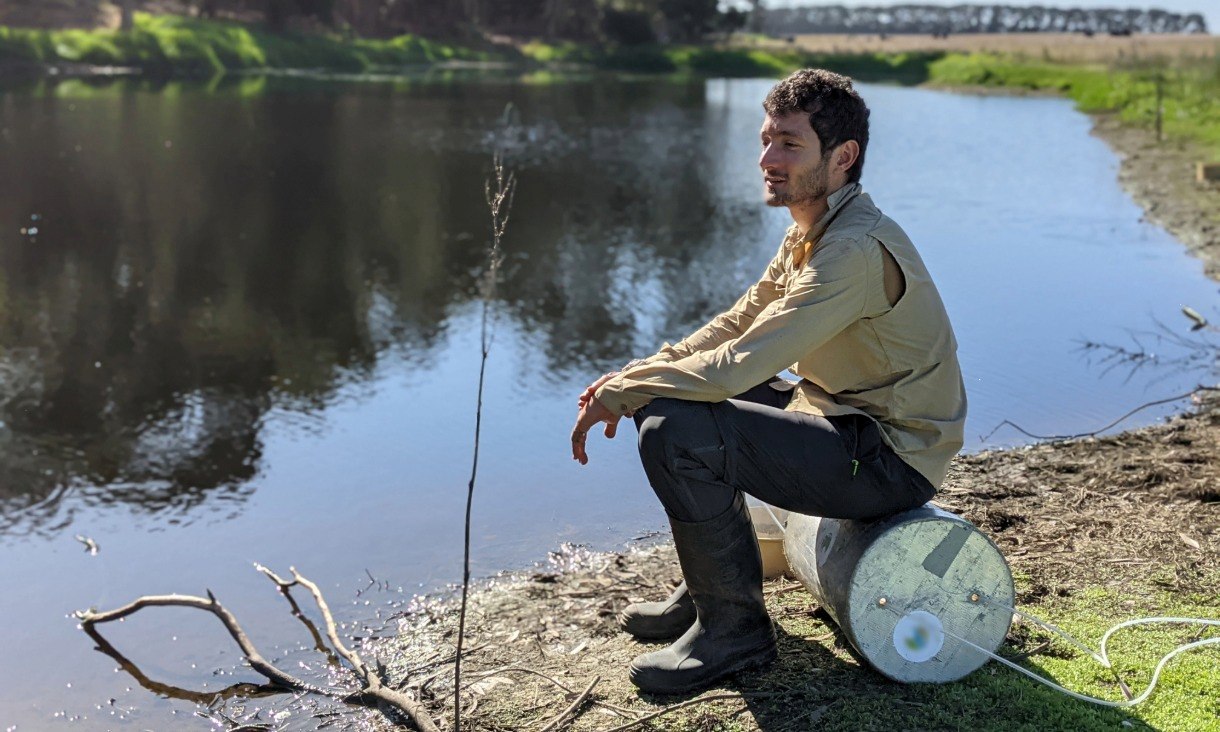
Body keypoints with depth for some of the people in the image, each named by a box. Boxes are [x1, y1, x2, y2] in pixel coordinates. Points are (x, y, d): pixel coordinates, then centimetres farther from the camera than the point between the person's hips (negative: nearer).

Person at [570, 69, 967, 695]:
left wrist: (620, 395, -18)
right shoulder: (812, 230, 7)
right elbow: (738, 323, 12)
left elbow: (737, 365, -30)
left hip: (891, 455, -10)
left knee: (676, 432, -25)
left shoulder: (857, 249, -26)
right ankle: (708, 588, 21)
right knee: (666, 396, 11)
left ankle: (735, 628, -7)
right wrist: (636, 374, -1)